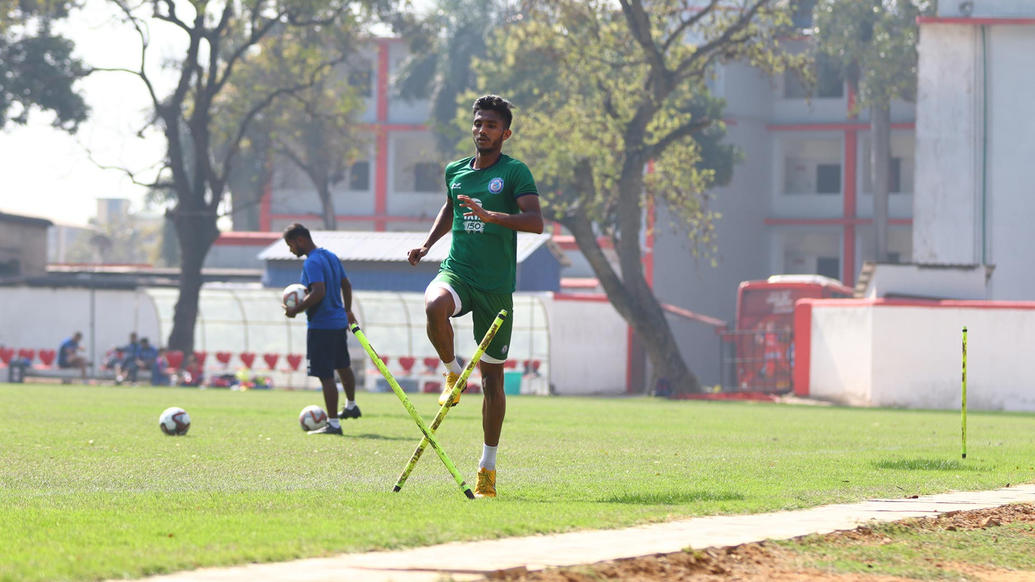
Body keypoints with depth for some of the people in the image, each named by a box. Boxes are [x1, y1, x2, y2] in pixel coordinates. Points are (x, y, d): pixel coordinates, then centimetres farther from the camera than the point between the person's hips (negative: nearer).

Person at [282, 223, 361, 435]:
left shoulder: (312, 263, -18)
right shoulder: (331, 256, 11)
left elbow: (319, 292, -29)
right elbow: (346, 285, 19)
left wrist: (296, 310, -19)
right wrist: (347, 311, 30)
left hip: (321, 326, -10)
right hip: (340, 322, 10)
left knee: (325, 375, -5)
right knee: (343, 366, 26)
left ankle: (333, 424, -5)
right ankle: (351, 407, 44)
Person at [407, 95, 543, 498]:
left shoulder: (515, 172, -3)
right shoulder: (455, 171, 12)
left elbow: (535, 222, -17)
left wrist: (490, 216, -30)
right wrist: (427, 243, 18)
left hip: (496, 284, -2)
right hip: (457, 271, 2)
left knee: (492, 377, 3)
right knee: (435, 306, -36)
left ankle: (488, 466, 13)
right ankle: (453, 373, -9)